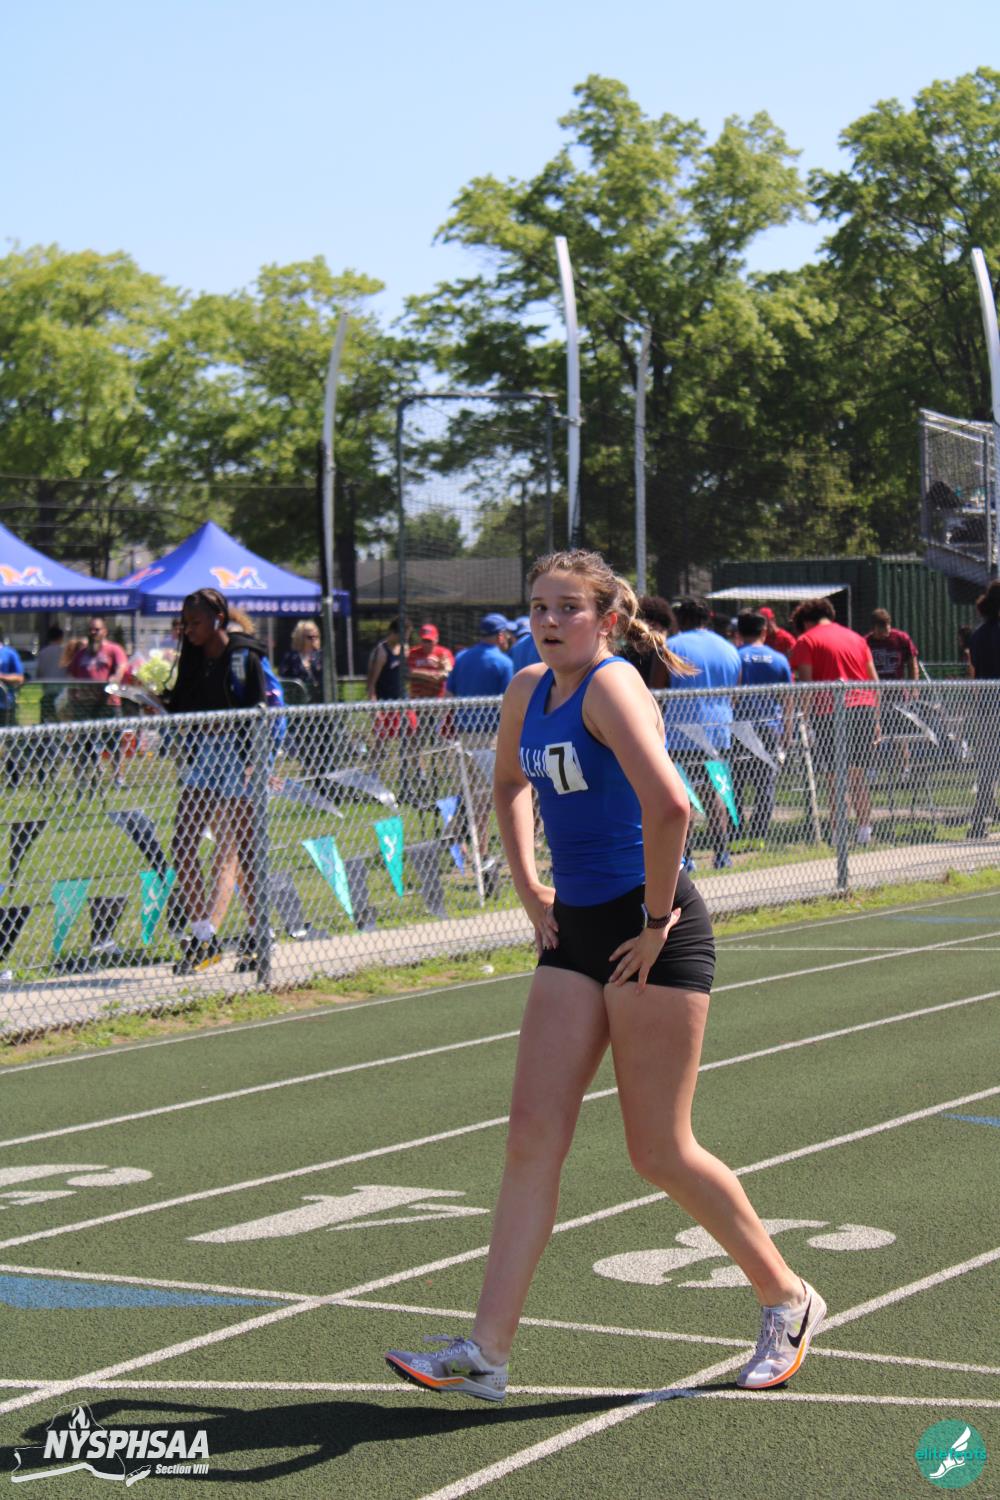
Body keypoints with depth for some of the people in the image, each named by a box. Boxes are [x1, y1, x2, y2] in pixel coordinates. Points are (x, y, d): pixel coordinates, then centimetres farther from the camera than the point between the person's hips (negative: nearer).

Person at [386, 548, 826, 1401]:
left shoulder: (611, 687, -16)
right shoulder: (529, 690, 11)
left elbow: (668, 804, -30)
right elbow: (511, 784, 31)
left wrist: (655, 922, -21)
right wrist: (530, 889, 20)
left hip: (651, 933, -8)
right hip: (576, 930, 8)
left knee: (660, 1153, 0)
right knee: (534, 1136, 1)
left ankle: (788, 1300, 21)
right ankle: (487, 1352, 0)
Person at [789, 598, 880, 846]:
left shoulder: (806, 641, 4)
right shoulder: (856, 637, 19)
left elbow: (805, 682, -6)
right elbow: (874, 680, 17)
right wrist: (877, 720, 19)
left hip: (830, 711, -5)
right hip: (865, 707, 5)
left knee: (836, 777, -1)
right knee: (859, 776, 11)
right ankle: (865, 829, 7)